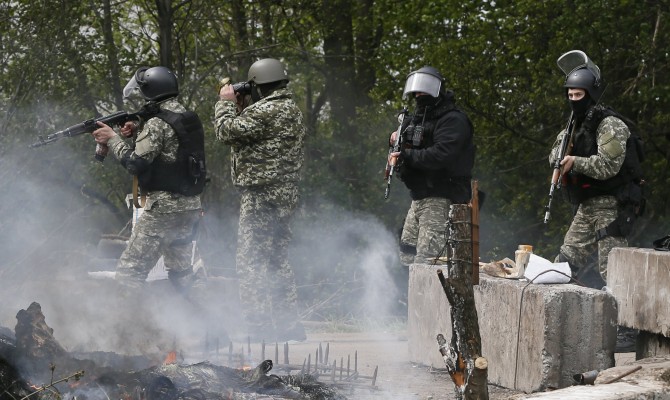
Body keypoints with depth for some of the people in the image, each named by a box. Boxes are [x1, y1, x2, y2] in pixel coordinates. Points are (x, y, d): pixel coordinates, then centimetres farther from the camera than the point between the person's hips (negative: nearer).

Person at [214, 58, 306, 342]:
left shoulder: (266, 111, -17)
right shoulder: (292, 109, 15)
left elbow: (227, 131, -14)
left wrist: (226, 102, 1)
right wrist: (238, 105, 15)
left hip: (261, 196, -10)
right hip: (284, 197, 10)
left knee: (251, 264, -8)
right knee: (277, 262, 16)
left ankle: (260, 331, -11)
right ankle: (289, 327, 20)